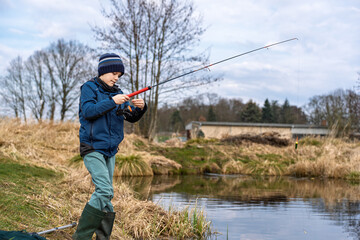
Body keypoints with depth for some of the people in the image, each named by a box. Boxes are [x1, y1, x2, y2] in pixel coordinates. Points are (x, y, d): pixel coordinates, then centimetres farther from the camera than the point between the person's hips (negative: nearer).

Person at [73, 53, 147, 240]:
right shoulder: (89, 88, -2)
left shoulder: (116, 93, 15)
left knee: (105, 194, 8)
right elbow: (88, 111, -17)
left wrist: (140, 108, -9)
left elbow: (131, 117, 11)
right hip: (92, 148, -7)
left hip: (110, 150, 7)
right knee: (104, 191, -18)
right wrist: (112, 102, -23)